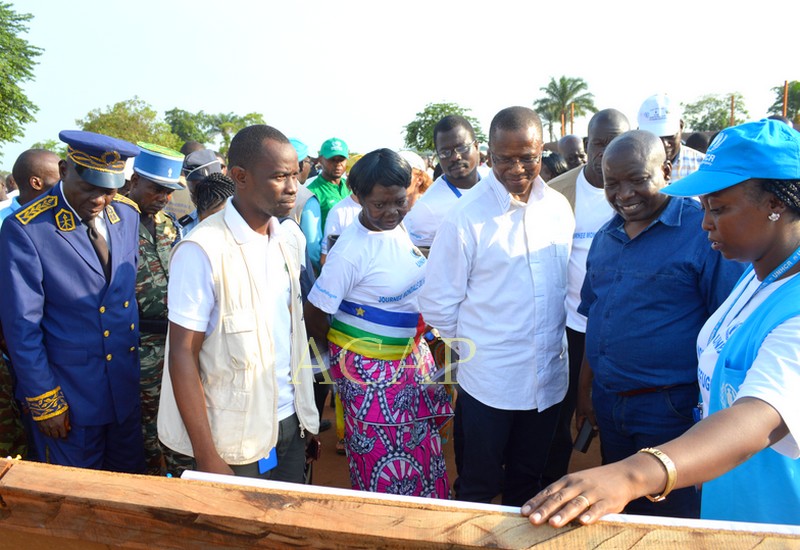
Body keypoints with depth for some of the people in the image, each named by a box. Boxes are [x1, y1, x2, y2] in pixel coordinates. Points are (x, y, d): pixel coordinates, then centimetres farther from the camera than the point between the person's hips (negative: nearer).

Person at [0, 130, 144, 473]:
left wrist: (138, 348, 8)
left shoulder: (128, 214, -2)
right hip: (69, 391, -4)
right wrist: (44, 402, -10)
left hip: (126, 383, 5)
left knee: (130, 479, 20)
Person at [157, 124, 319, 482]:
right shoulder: (202, 250, -17)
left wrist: (308, 415, 7)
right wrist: (207, 458, -15)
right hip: (236, 440, -5)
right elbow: (182, 356, -15)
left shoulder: (288, 241, 3)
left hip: (291, 424, 6)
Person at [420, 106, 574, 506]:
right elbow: (437, 304, -9)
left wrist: (556, 339, 7)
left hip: (548, 377, 4)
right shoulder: (465, 218, -14)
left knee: (527, 483, 24)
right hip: (488, 381, -4)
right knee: (478, 488, 16)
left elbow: (569, 281, 10)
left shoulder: (559, 207, 0)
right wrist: (473, 348, 0)